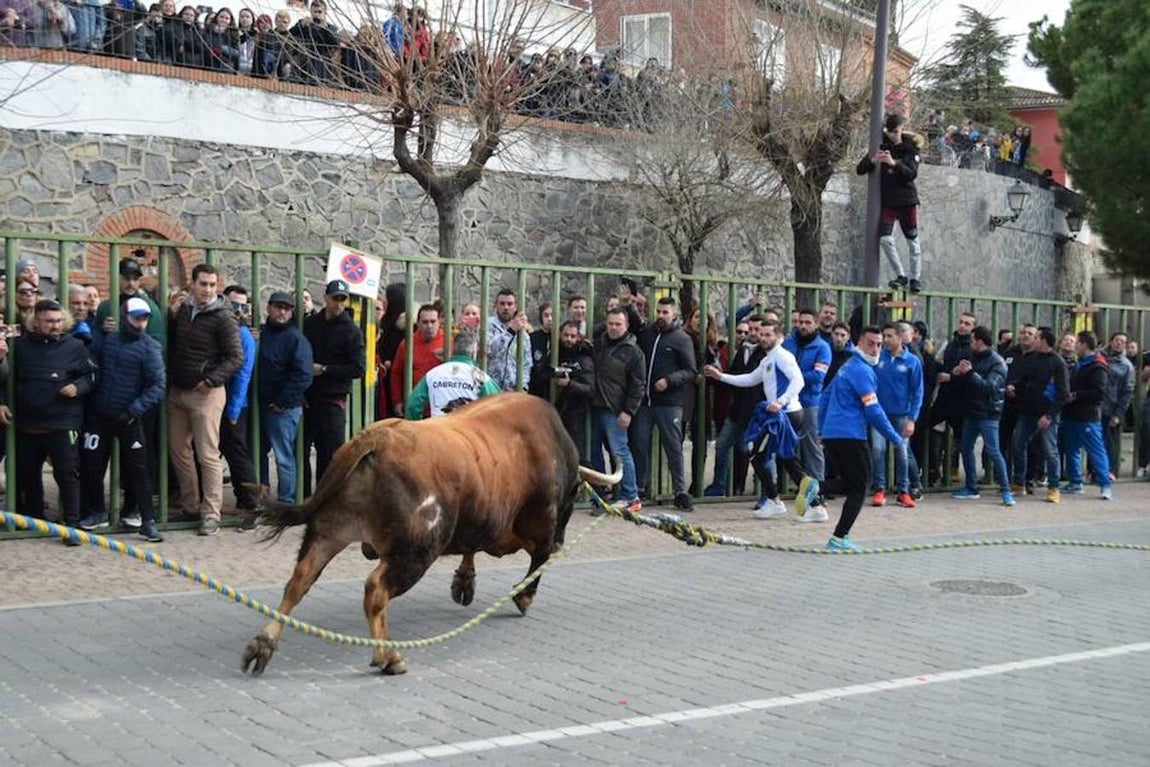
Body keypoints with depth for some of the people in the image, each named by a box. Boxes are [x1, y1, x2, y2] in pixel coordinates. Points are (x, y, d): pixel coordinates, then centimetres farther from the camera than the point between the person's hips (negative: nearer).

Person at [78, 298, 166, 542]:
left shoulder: (150, 347, -7)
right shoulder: (106, 339, 3)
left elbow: (158, 385, -15)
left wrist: (135, 410, -21)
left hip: (129, 418, -3)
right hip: (98, 414, 3)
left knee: (137, 468, -5)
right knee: (91, 465, 9)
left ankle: (148, 521, 2)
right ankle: (96, 512, 27)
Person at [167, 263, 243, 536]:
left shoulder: (222, 317, -8)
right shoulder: (182, 310, 10)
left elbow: (236, 357, -10)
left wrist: (211, 380, -17)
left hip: (206, 394, -7)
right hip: (177, 392, 7)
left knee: (208, 455, -5)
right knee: (178, 451, 11)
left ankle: (211, 514, -2)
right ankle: (190, 506, 22)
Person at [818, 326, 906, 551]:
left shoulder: (847, 366, 18)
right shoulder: (862, 371, -12)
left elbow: (825, 396, 24)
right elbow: (873, 410, -16)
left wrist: (822, 431, 28)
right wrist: (895, 438, -8)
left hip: (830, 433, 9)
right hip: (850, 435, -9)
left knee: (849, 483, 19)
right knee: (860, 487, 2)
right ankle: (839, 538, -3)